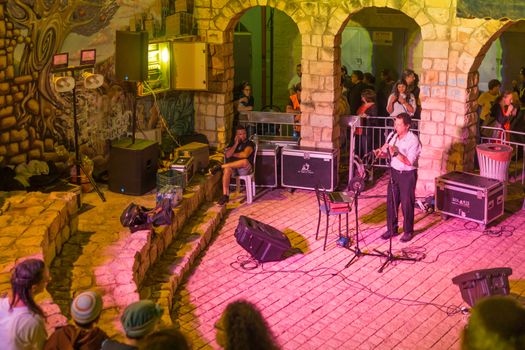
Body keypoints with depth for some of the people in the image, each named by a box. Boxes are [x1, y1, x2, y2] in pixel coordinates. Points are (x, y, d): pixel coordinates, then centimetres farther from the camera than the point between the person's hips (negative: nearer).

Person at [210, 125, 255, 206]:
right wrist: (236, 144, -3)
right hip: (232, 167, 3)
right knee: (227, 170, -35)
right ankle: (225, 195, -37)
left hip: (245, 169, -3)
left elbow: (245, 155, -14)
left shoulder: (249, 144, 4)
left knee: (245, 161, -40)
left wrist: (233, 154, 0)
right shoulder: (232, 144, 17)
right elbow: (227, 155, -1)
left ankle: (220, 167, -29)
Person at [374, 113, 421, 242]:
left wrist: (395, 153, -31)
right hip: (394, 172, 6)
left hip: (408, 174, -6)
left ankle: (408, 231, 20)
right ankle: (391, 229, 25)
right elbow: (386, 153, 9)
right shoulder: (392, 136, 0)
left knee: (407, 204, 4)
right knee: (391, 202, 10)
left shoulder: (413, 140, -18)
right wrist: (380, 152, -13)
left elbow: (409, 162, -23)